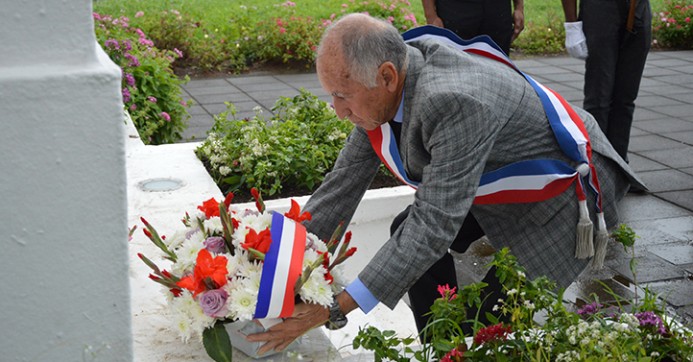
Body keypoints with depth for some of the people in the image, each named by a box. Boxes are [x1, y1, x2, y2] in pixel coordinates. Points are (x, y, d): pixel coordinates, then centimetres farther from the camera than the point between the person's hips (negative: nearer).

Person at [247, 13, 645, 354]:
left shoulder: (455, 102, -40)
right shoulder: (384, 82, -14)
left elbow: (434, 226, -40)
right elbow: (344, 183, -6)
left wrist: (334, 310, -40)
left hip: (567, 189, -8)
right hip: (505, 181, 8)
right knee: (408, 232, 1)